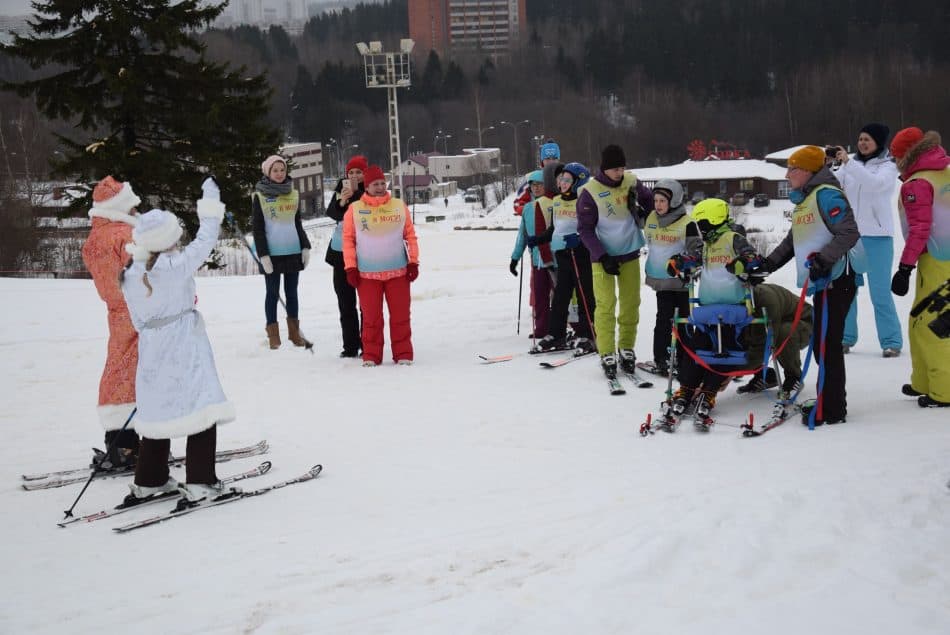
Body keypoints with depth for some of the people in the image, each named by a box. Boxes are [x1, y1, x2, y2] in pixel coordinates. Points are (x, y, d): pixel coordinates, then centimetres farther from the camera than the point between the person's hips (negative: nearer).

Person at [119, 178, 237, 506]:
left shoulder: (130, 276, 1)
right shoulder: (178, 265, -15)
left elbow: (138, 319, 9)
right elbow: (204, 242, -4)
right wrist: (210, 201, 7)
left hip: (151, 353, 6)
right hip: (186, 351, -6)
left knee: (157, 414, 17)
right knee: (202, 410, 0)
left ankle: (148, 482, 25)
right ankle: (200, 483, -2)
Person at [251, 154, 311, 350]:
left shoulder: (293, 194, 8)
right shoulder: (259, 196, -4)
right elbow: (257, 229, -5)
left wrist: (305, 246, 7)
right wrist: (263, 255, -12)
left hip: (293, 251, 4)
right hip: (272, 253, -4)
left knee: (291, 292, 10)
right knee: (273, 293, 1)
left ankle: (294, 331, 19)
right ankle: (273, 334, 7)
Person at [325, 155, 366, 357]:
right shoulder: (342, 187, 8)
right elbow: (331, 213, -3)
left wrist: (355, 194, -22)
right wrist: (341, 202, -21)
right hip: (341, 250, 5)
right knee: (345, 301, 8)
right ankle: (350, 346, 16)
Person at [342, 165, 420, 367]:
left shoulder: (399, 206, 7)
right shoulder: (355, 209, 2)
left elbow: (410, 235, 9)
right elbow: (348, 239, 3)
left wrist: (413, 262, 3)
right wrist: (350, 268, -3)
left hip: (398, 272, 1)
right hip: (367, 274, -1)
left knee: (400, 315, 3)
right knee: (371, 317, 2)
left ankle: (403, 354, 11)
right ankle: (371, 356, 12)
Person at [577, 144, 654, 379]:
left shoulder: (632, 182, -2)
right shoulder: (590, 192, -13)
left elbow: (649, 199, 19)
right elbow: (585, 229, -11)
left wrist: (644, 216, 2)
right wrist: (603, 257, -16)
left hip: (630, 254, 4)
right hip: (603, 256, -4)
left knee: (631, 304, 7)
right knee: (606, 305, -7)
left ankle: (626, 349, 19)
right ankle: (607, 354, 0)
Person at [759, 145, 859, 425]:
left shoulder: (826, 194, -11)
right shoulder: (804, 200, 19)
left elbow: (849, 232, -20)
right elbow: (793, 241, 27)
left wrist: (824, 259, -28)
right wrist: (768, 263, 19)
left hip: (836, 280, -10)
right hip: (821, 282, 10)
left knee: (827, 344, -7)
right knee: (823, 344, 12)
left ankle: (832, 409, -2)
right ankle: (829, 402, 20)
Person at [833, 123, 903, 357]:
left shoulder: (888, 166, -1)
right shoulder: (851, 162, 9)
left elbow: (875, 183, -21)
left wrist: (848, 162, -27)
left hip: (877, 236, -4)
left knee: (880, 291, -6)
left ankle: (891, 341, 1)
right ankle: (846, 337, 16)